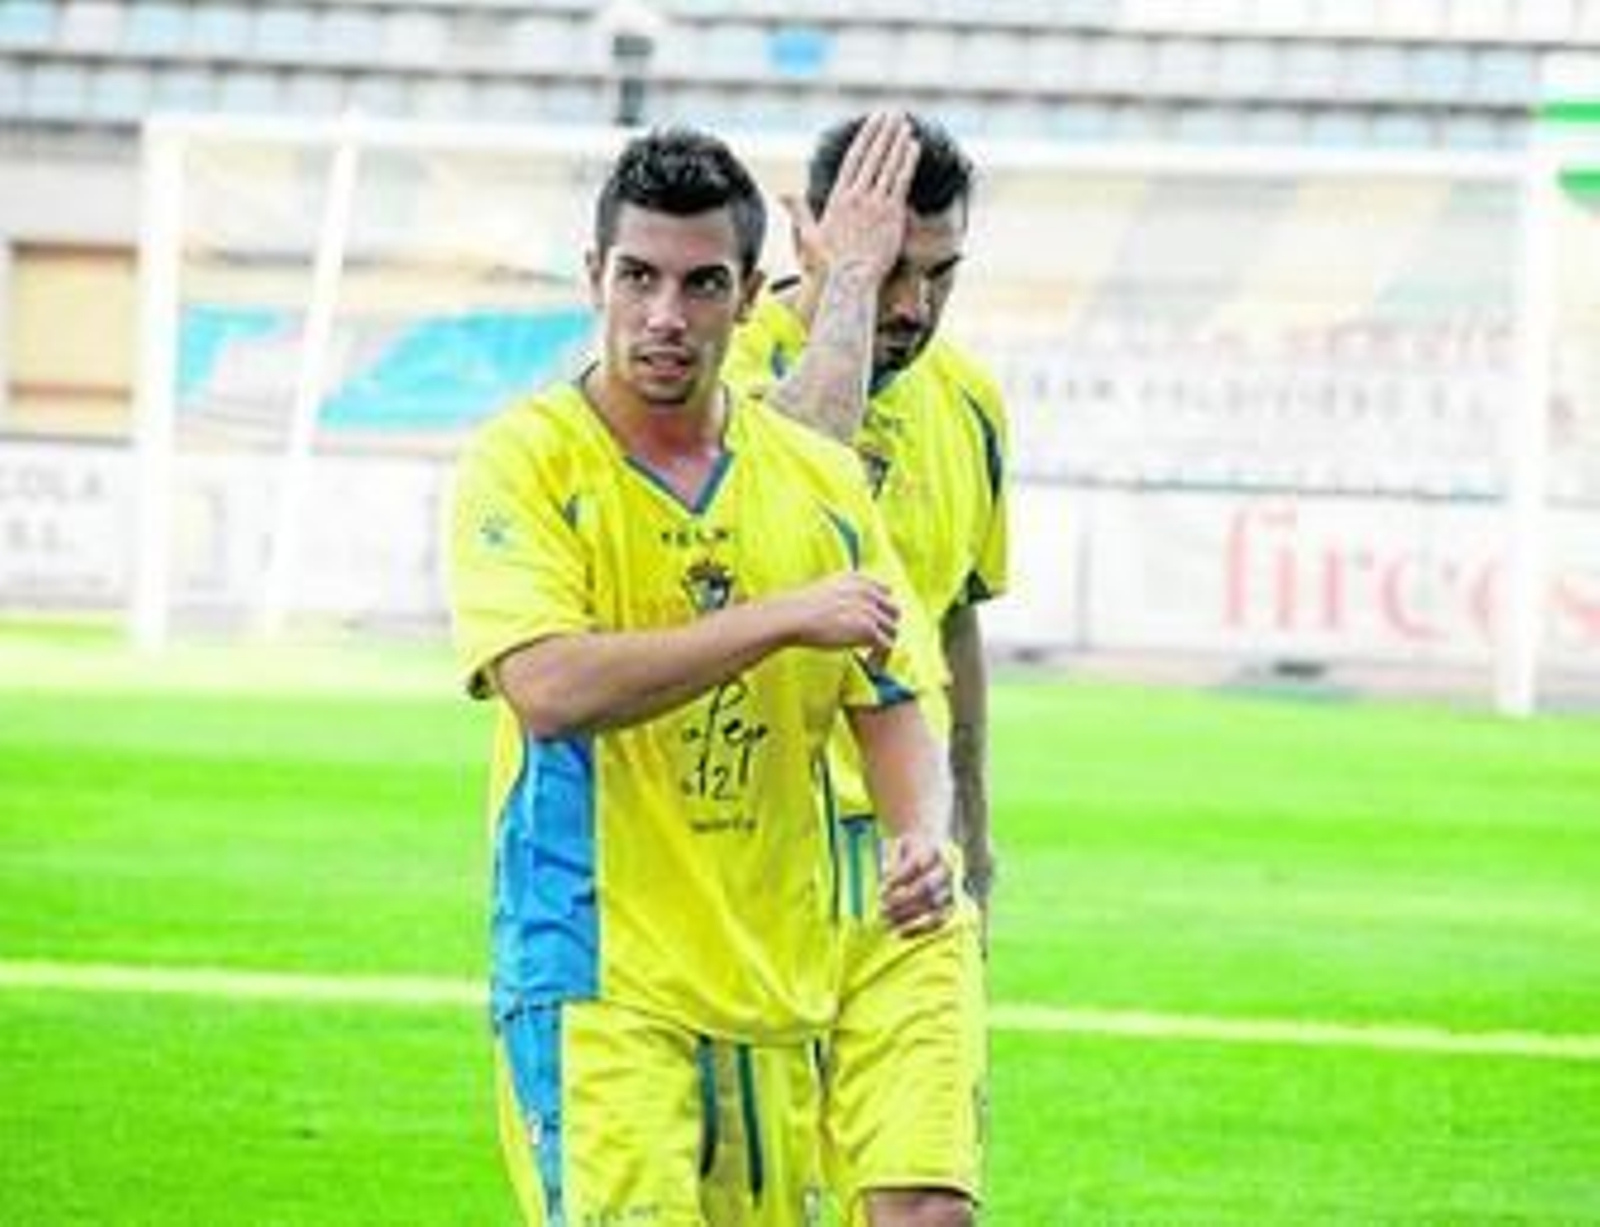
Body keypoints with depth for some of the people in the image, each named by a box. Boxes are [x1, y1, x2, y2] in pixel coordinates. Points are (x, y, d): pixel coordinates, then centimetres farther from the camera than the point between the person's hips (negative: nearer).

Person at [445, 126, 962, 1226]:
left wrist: (925, 840, -8)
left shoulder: (819, 480, 10)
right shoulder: (526, 460, -5)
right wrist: (779, 618, -20)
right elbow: (548, 686, -19)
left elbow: (891, 708, 13)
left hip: (777, 988, 5)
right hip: (593, 977, -5)